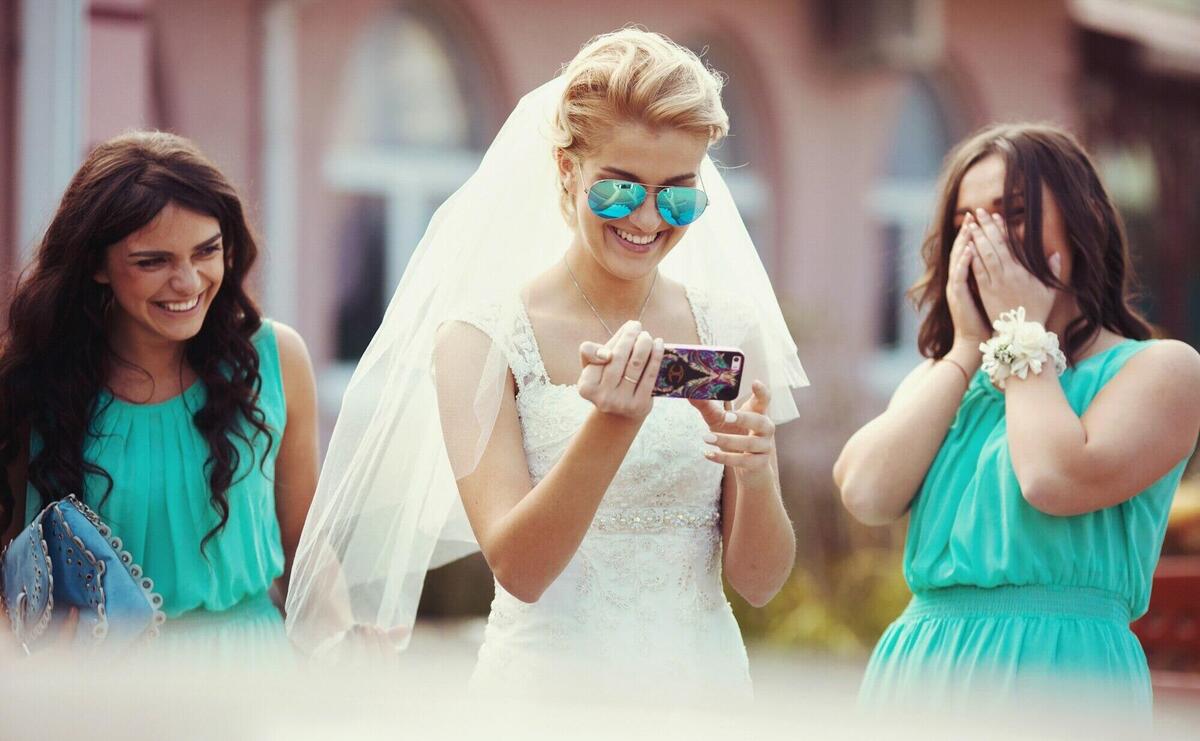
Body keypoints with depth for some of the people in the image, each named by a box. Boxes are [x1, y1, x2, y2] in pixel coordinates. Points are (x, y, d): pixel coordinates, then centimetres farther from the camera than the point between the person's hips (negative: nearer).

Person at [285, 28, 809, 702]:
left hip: (706, 679, 3)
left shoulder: (730, 331, 1)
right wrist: (612, 425, -27)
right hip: (551, 685, -3)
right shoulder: (481, 337, -7)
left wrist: (756, 475, -18)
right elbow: (518, 569, -14)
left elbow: (759, 583, 1)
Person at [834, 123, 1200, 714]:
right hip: (920, 666, 5)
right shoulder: (942, 378, 15)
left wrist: (1022, 334, -4)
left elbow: (1056, 481, -18)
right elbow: (865, 493, -3)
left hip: (1057, 667, -5)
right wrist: (969, 347, 2)